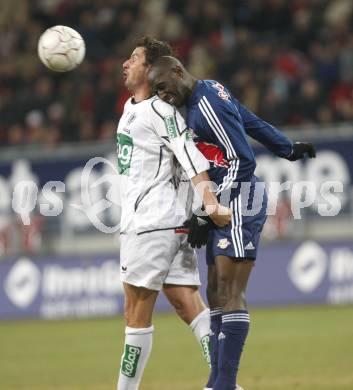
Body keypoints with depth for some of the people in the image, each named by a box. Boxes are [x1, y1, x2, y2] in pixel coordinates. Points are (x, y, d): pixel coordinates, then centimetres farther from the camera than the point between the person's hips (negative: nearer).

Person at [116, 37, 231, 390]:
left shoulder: (159, 110, -10)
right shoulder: (131, 107, 20)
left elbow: (191, 157, -20)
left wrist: (209, 202, -29)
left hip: (155, 224, -9)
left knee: (137, 313, -4)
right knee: (187, 304, 1)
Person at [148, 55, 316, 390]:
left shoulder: (208, 105, -15)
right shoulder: (208, 92, 15)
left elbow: (243, 162, -18)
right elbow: (254, 124, 27)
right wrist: (288, 149, 43)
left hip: (240, 201, -10)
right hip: (224, 204, 10)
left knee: (230, 295, -13)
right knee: (216, 296, 6)